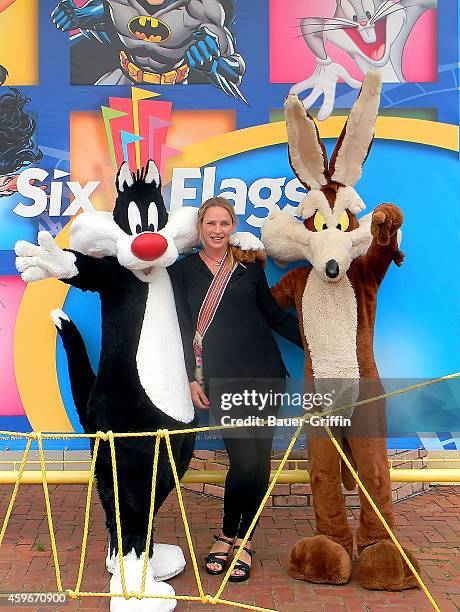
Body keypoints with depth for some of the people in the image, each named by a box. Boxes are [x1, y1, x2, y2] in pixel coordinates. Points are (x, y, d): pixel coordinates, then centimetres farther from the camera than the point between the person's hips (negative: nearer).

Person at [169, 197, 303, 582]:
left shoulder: (250, 266, 10)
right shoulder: (184, 270, 6)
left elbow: (275, 316, 15)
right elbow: (184, 328, 5)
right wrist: (191, 378, -1)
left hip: (264, 373, 3)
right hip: (221, 380, -2)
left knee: (260, 460, 2)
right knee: (244, 460, -10)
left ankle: (242, 540, 20)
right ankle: (227, 534, 15)